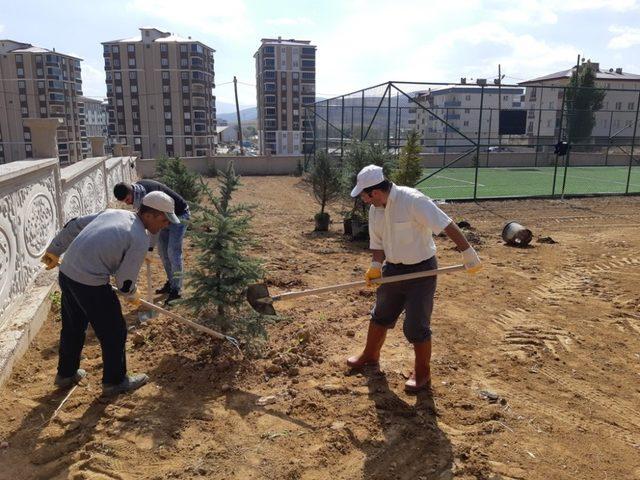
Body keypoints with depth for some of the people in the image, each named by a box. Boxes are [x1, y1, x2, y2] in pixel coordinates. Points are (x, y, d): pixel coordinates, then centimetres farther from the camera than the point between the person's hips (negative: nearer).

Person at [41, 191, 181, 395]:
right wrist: (133, 297, 11)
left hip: (66, 273, 9)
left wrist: (54, 251, 28)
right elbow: (125, 281, -10)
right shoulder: (141, 239, -14)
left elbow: (73, 226, 16)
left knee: (72, 327, 26)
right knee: (114, 332, 10)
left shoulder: (113, 213, 9)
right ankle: (115, 381, 25)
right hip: (90, 284, -9)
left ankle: (66, 374, 45)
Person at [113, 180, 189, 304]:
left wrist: (150, 245, -23)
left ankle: (176, 290, -4)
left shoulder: (150, 194, -36)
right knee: (162, 250, 9)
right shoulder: (136, 189, -9)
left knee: (173, 252, -11)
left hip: (179, 214, -9)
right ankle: (171, 282, 22)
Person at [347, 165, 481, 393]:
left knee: (416, 327, 0)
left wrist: (468, 253, -25)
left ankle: (422, 373, 22)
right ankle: (370, 355, 44)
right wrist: (375, 268, -7)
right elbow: (378, 243, 7)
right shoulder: (375, 210, -2)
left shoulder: (413, 200, -26)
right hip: (392, 269, 7)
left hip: (421, 270, -7)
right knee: (380, 316, 21)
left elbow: (447, 226, -25)